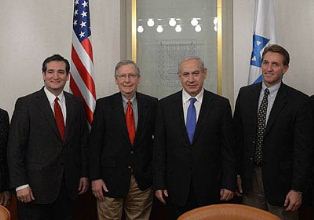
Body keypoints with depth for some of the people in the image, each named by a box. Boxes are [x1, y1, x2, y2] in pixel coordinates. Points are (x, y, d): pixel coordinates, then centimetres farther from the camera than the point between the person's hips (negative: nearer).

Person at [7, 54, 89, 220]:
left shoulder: (76, 104, 6)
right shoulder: (26, 104, -6)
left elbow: (83, 141, 11)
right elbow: (15, 147, -8)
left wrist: (84, 174, 8)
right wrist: (20, 184, -12)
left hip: (68, 185, 4)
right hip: (36, 186, -3)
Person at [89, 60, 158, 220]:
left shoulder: (151, 104, 1)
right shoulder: (104, 105, -2)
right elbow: (95, 143, -2)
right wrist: (95, 177, -6)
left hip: (142, 180, 1)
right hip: (111, 179, -1)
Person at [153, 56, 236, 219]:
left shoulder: (221, 105, -3)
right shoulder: (165, 105, 0)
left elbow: (228, 148, -1)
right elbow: (159, 147, 1)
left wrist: (229, 184, -2)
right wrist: (159, 184, -1)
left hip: (209, 187, -1)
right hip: (176, 187, 1)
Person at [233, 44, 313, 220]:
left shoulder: (300, 101, -10)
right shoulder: (245, 94, 3)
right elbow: (238, 135, 7)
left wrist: (297, 189, -11)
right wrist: (237, 172, 5)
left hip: (280, 179, -3)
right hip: (249, 178, 4)